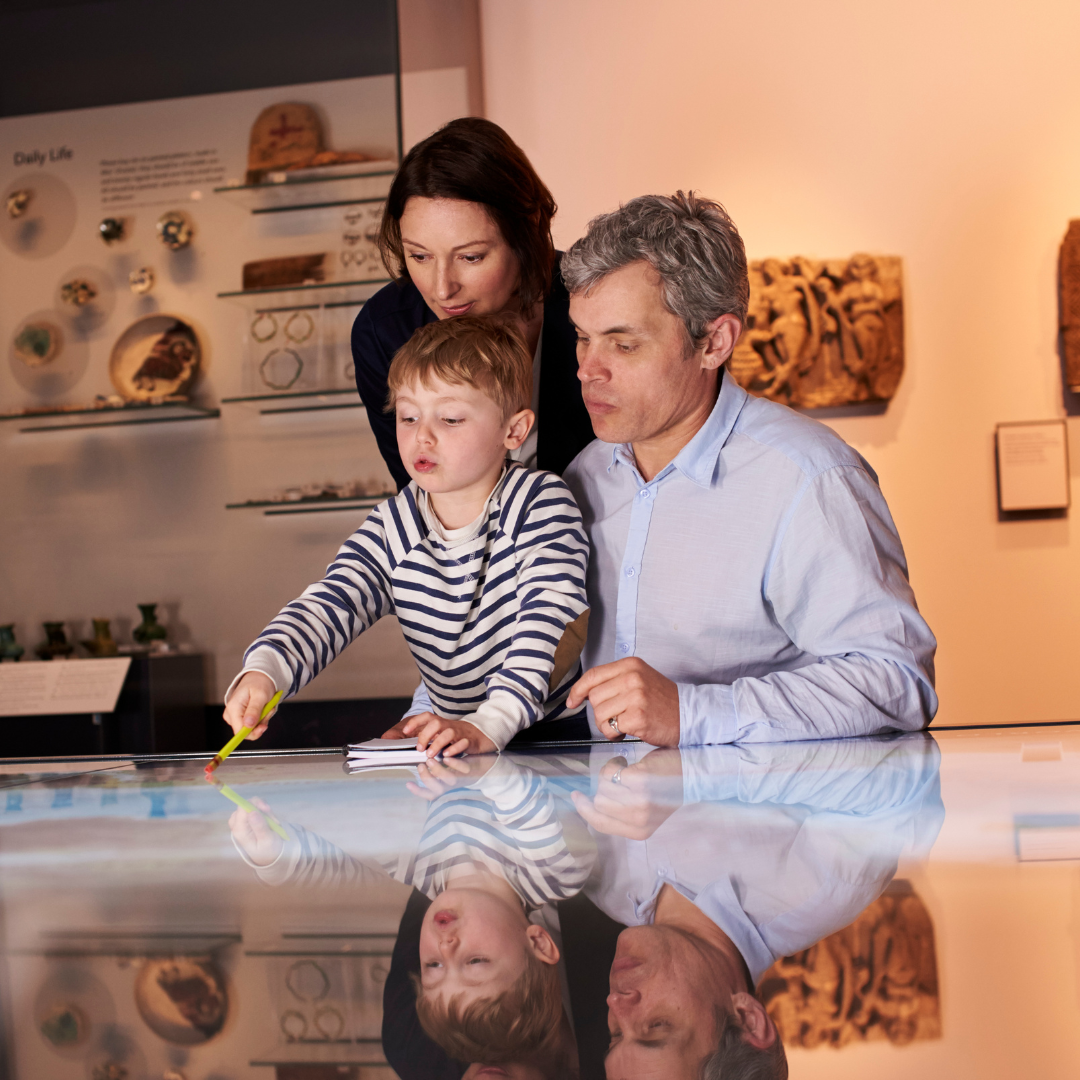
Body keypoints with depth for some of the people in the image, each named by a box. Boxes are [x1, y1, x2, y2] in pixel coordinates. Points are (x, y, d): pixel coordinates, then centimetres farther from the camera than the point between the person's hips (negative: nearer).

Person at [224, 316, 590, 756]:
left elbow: (547, 621, -21)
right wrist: (263, 672, -32)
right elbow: (327, 606, -9)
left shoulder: (541, 503, -10)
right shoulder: (391, 530, 3)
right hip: (445, 724, 4)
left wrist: (488, 727, -35)